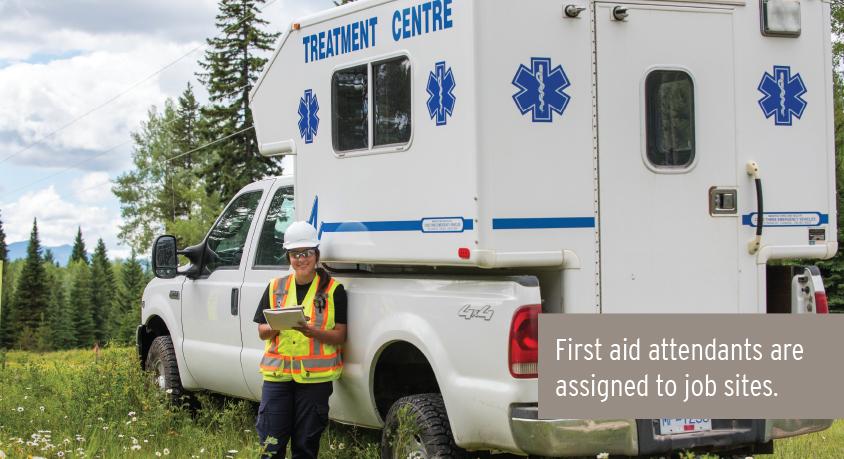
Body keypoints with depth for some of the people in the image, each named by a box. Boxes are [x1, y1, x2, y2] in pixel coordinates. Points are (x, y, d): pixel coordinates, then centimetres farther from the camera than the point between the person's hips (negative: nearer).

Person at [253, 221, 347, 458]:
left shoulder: (333, 290, 1)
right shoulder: (275, 287, 10)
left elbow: (339, 336, -3)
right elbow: (262, 331, 11)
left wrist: (311, 331, -21)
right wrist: (276, 326, -12)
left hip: (315, 376, -2)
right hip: (277, 375, 2)